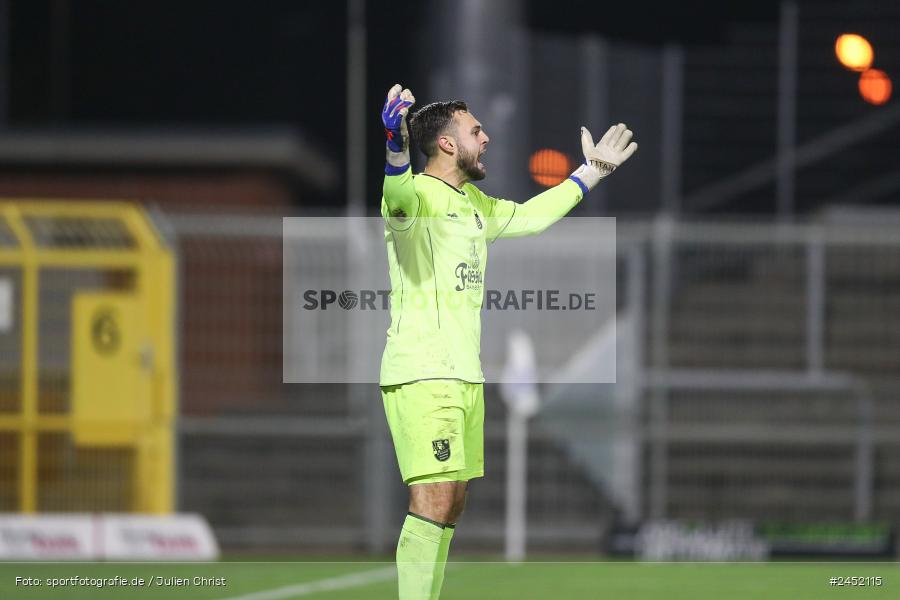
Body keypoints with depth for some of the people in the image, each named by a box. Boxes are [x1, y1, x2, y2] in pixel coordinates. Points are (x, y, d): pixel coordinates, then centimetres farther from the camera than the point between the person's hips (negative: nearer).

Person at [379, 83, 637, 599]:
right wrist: (396, 147, -56)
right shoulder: (418, 194, -10)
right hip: (421, 376, -9)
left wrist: (591, 173, 43)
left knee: (452, 505, 10)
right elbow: (399, 195, -35)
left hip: (465, 376, 9)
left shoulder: (475, 204, 19)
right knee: (433, 502, -17)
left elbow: (530, 215, 38)